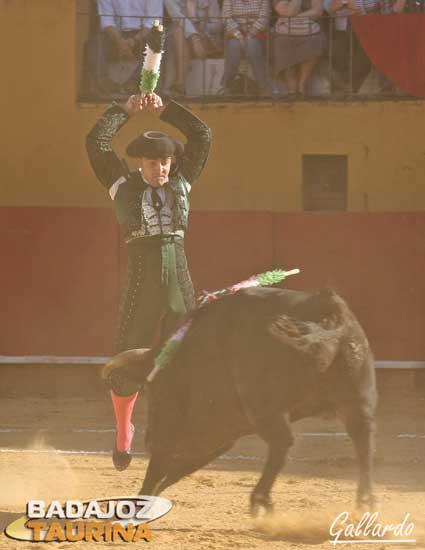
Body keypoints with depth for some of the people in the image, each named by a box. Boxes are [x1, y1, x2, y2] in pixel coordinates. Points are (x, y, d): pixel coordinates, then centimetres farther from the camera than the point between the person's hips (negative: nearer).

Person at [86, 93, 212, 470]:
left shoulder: (180, 183, 9)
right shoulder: (124, 186, 3)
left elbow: (202, 135, 8)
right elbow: (97, 142, -5)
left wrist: (164, 109, 6)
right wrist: (126, 111, 2)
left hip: (181, 283, 2)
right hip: (142, 284, -2)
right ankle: (123, 431, 26)